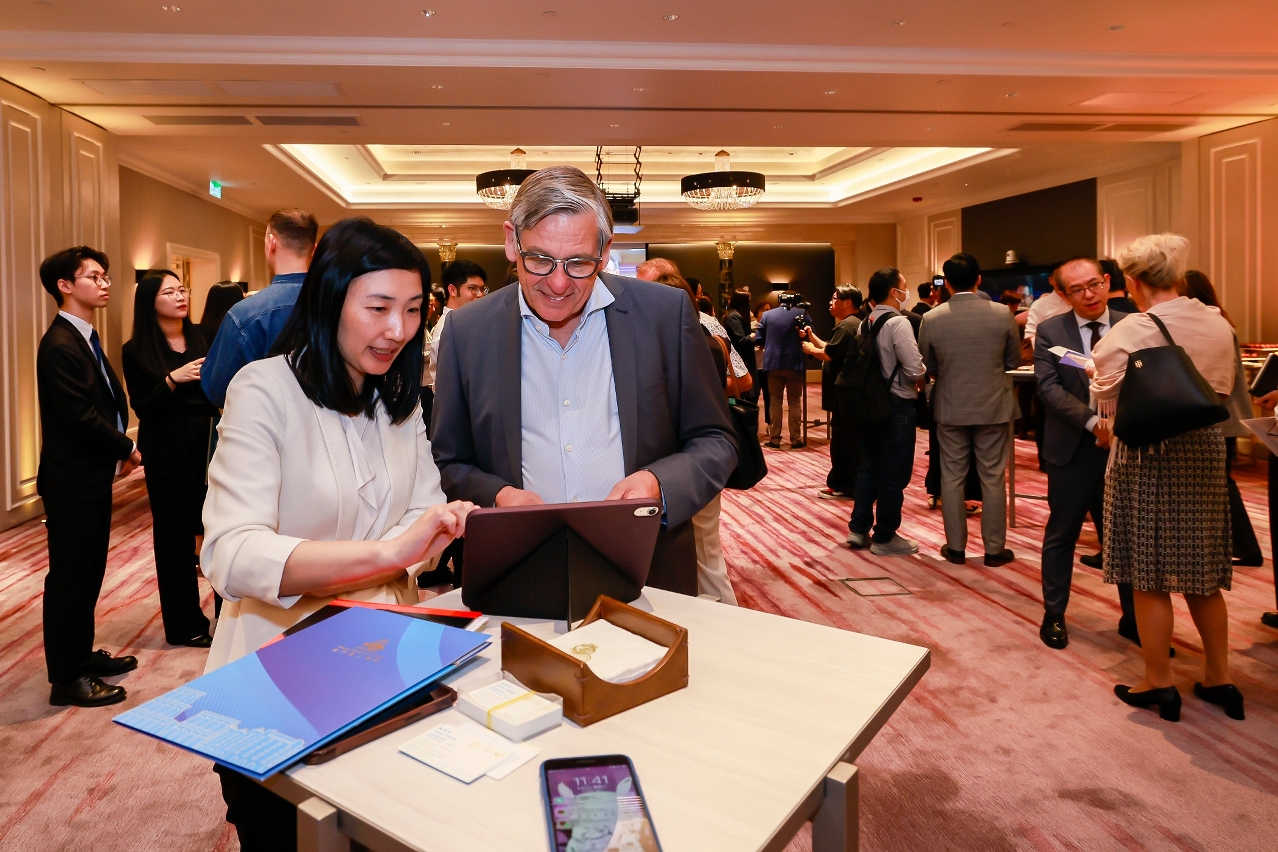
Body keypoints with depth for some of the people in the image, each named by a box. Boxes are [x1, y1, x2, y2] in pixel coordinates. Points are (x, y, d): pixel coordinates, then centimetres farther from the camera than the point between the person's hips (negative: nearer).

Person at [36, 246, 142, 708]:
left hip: (92, 477, 9)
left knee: (89, 572, 18)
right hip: (72, 482, -9)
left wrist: (118, 451, -1)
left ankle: (82, 654, 33)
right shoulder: (60, 345, -17)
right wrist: (126, 448, -10)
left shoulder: (86, 338, 13)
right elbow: (79, 416, -23)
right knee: (69, 578, 1)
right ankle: (66, 679, 12)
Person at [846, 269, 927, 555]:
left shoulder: (865, 324, 8)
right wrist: (920, 380, 0)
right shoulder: (898, 323, -17)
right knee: (894, 473, 1)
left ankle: (859, 529, 21)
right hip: (898, 404, -8)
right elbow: (915, 369, -23)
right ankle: (885, 537, 10)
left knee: (869, 467, 15)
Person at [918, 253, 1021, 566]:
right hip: (992, 407, 0)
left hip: (950, 409, 0)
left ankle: (955, 547, 17)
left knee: (952, 477, 10)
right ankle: (994, 549, 17)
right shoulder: (1002, 314, -9)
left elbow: (927, 367, 1)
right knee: (992, 478, 9)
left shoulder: (931, 319, -9)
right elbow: (1014, 361, 3)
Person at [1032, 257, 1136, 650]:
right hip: (1072, 449, -1)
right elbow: (1048, 387, -12)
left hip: (1124, 446, 2)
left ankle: (1133, 618, 27)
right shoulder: (1050, 331, -3)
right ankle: (1054, 615, 24)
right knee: (1061, 535, 9)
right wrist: (1094, 422, -23)